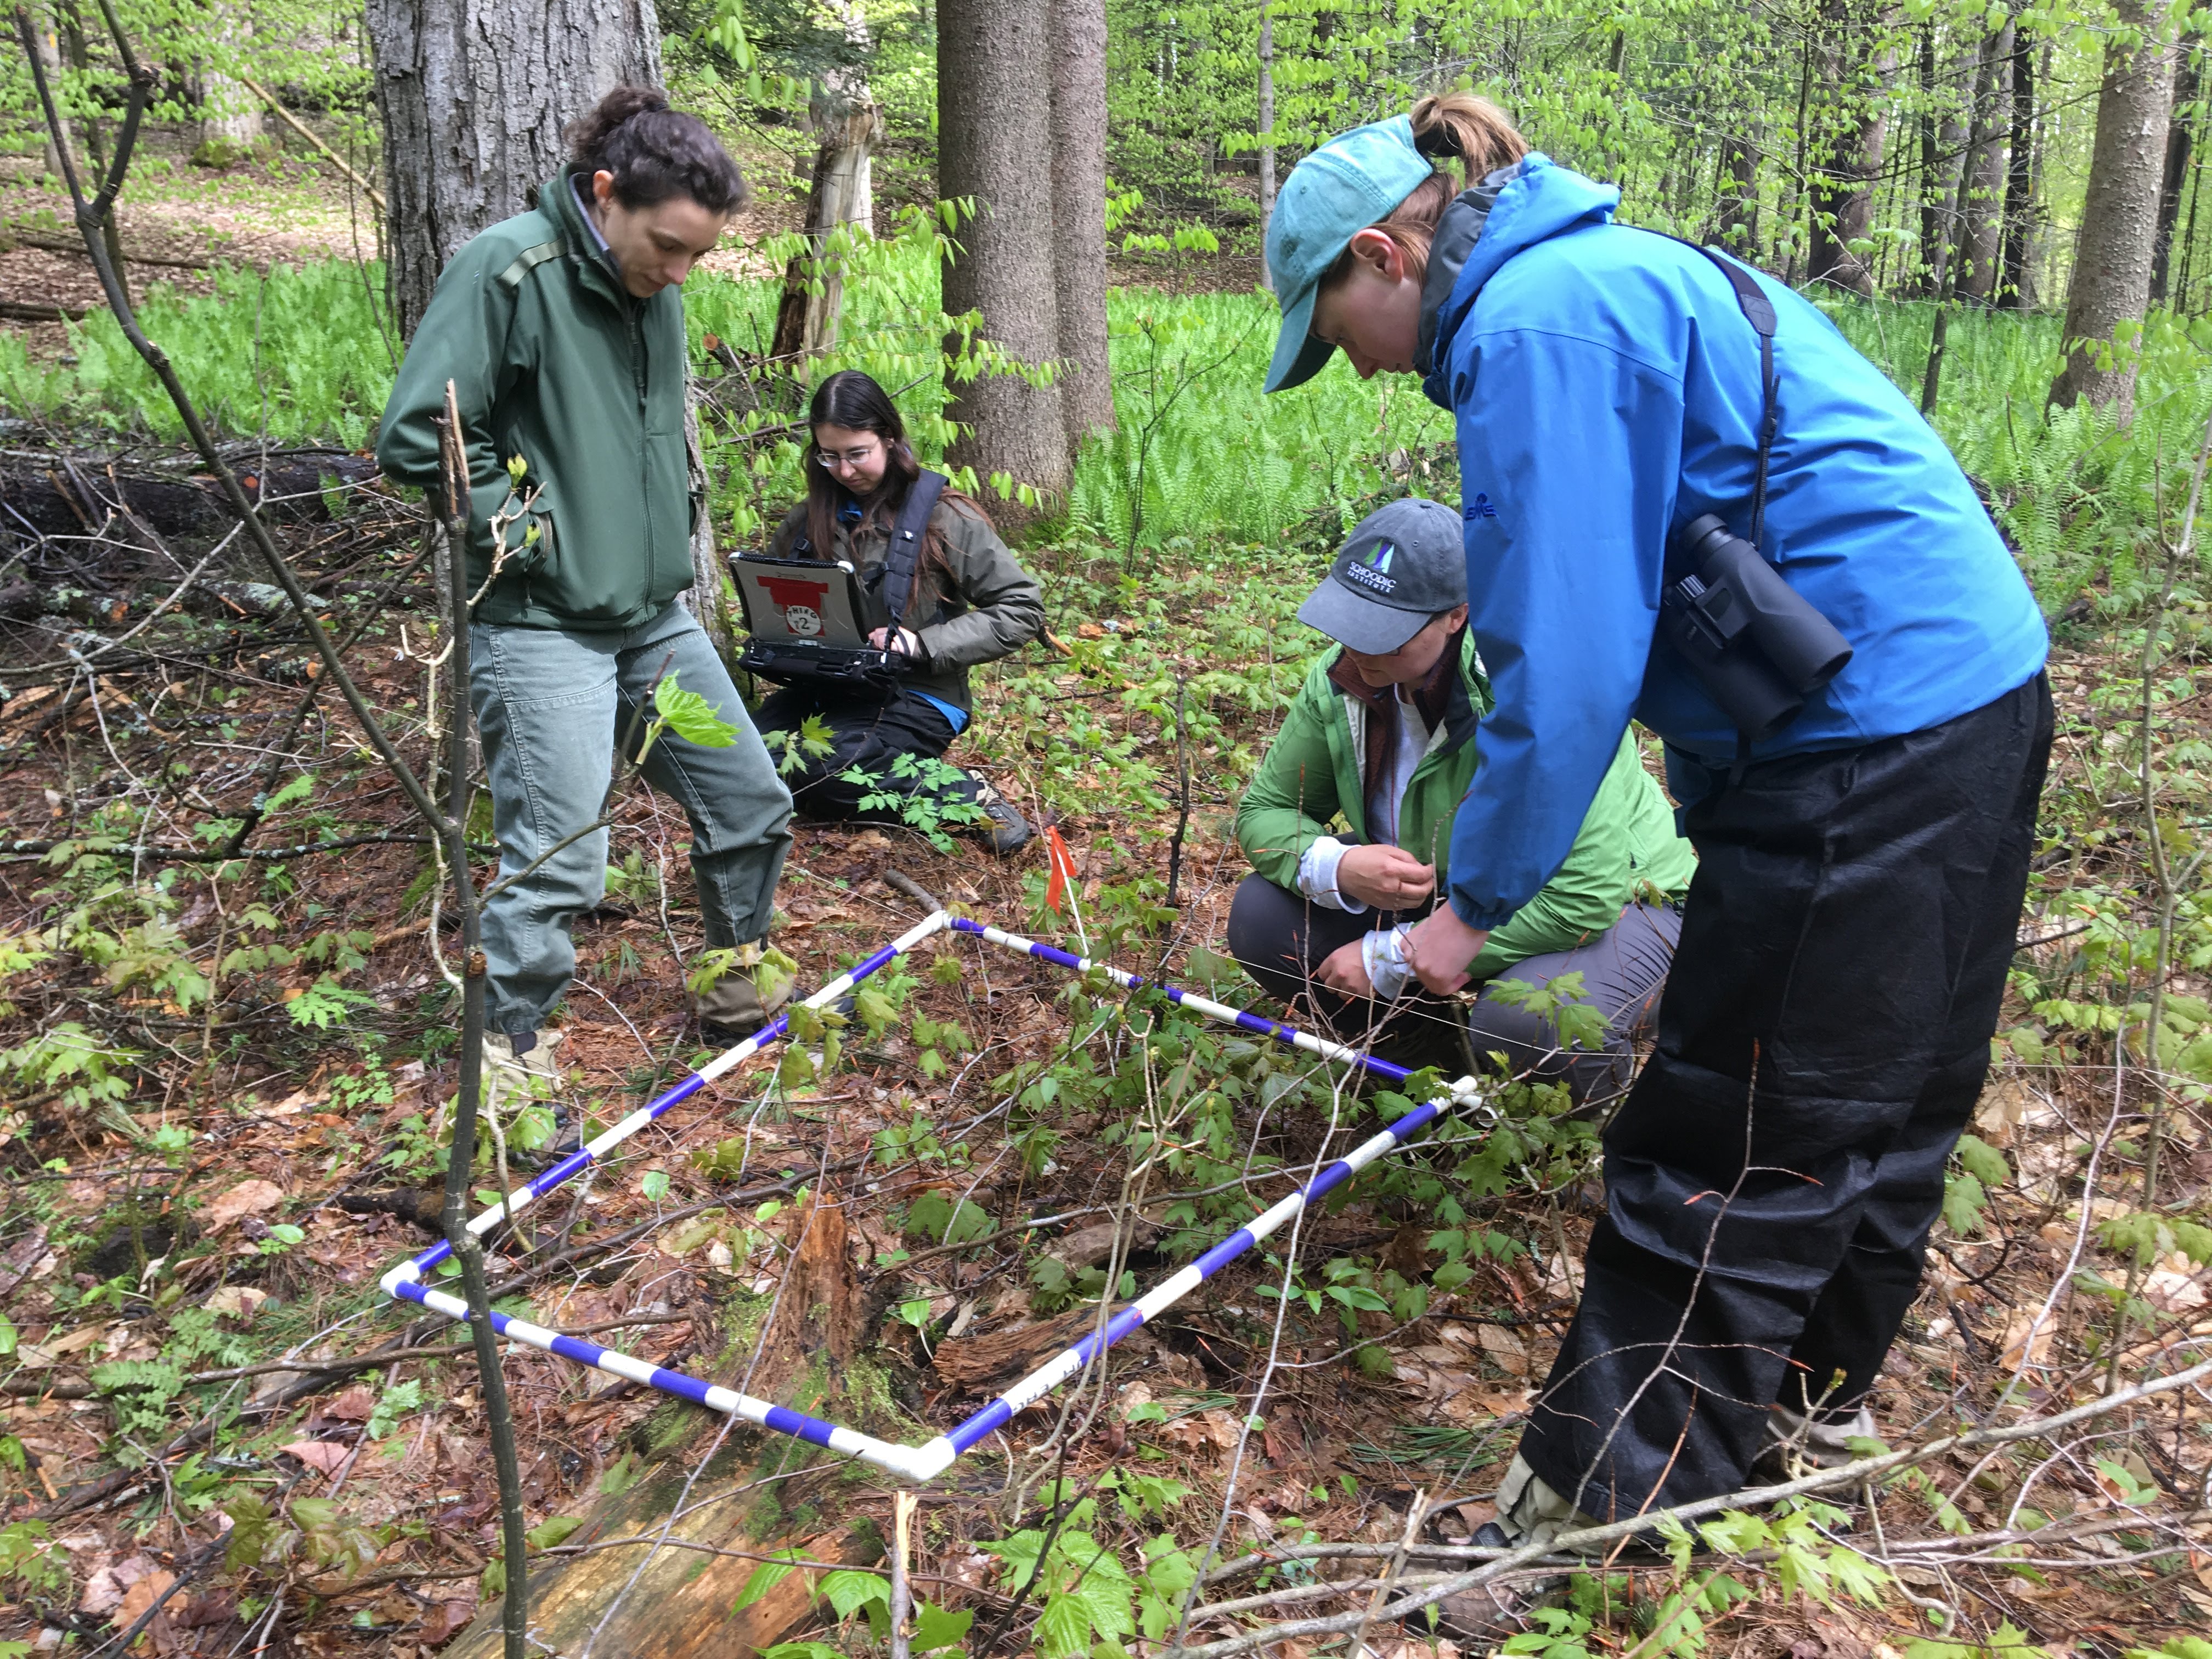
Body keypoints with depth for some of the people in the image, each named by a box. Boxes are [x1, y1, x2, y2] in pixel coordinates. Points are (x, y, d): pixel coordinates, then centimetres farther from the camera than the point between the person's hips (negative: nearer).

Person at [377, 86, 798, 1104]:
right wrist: (527, 532, -14)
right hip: (542, 628, -8)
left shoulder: (653, 290, 9)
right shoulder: (507, 270, -15)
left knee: (753, 807, 15)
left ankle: (740, 982, 38)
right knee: (558, 863, -10)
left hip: (658, 619, 8)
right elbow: (416, 436, -17)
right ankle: (505, 1056, 10)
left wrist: (676, 534, 12)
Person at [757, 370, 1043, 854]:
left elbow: (1023, 609, -8)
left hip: (918, 694, -6)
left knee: (812, 770, -32)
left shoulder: (944, 518, -4)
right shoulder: (808, 520, 12)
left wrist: (922, 645, -17)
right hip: (826, 686, 6)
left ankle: (967, 796, -14)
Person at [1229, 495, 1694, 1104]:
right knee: (1261, 915, -13)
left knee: (1521, 1024, -39)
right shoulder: (1340, 682, -13)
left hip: (1613, 905, -6)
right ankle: (1442, 1063, 6)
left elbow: (1584, 899, -35)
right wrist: (1336, 866, -27)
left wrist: (1392, 957, -31)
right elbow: (1263, 811, -1)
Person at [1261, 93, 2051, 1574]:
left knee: (1726, 1152, -1)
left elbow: (1567, 659, -18)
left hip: (1867, 742, -10)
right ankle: (1815, 1385, 41)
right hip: (1974, 689, 10)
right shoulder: (1610, 275, 17)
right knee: (1883, 1102, 22)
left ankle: (1601, 1508, 11)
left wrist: (1476, 904, -8)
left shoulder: (1533, 324, -14)